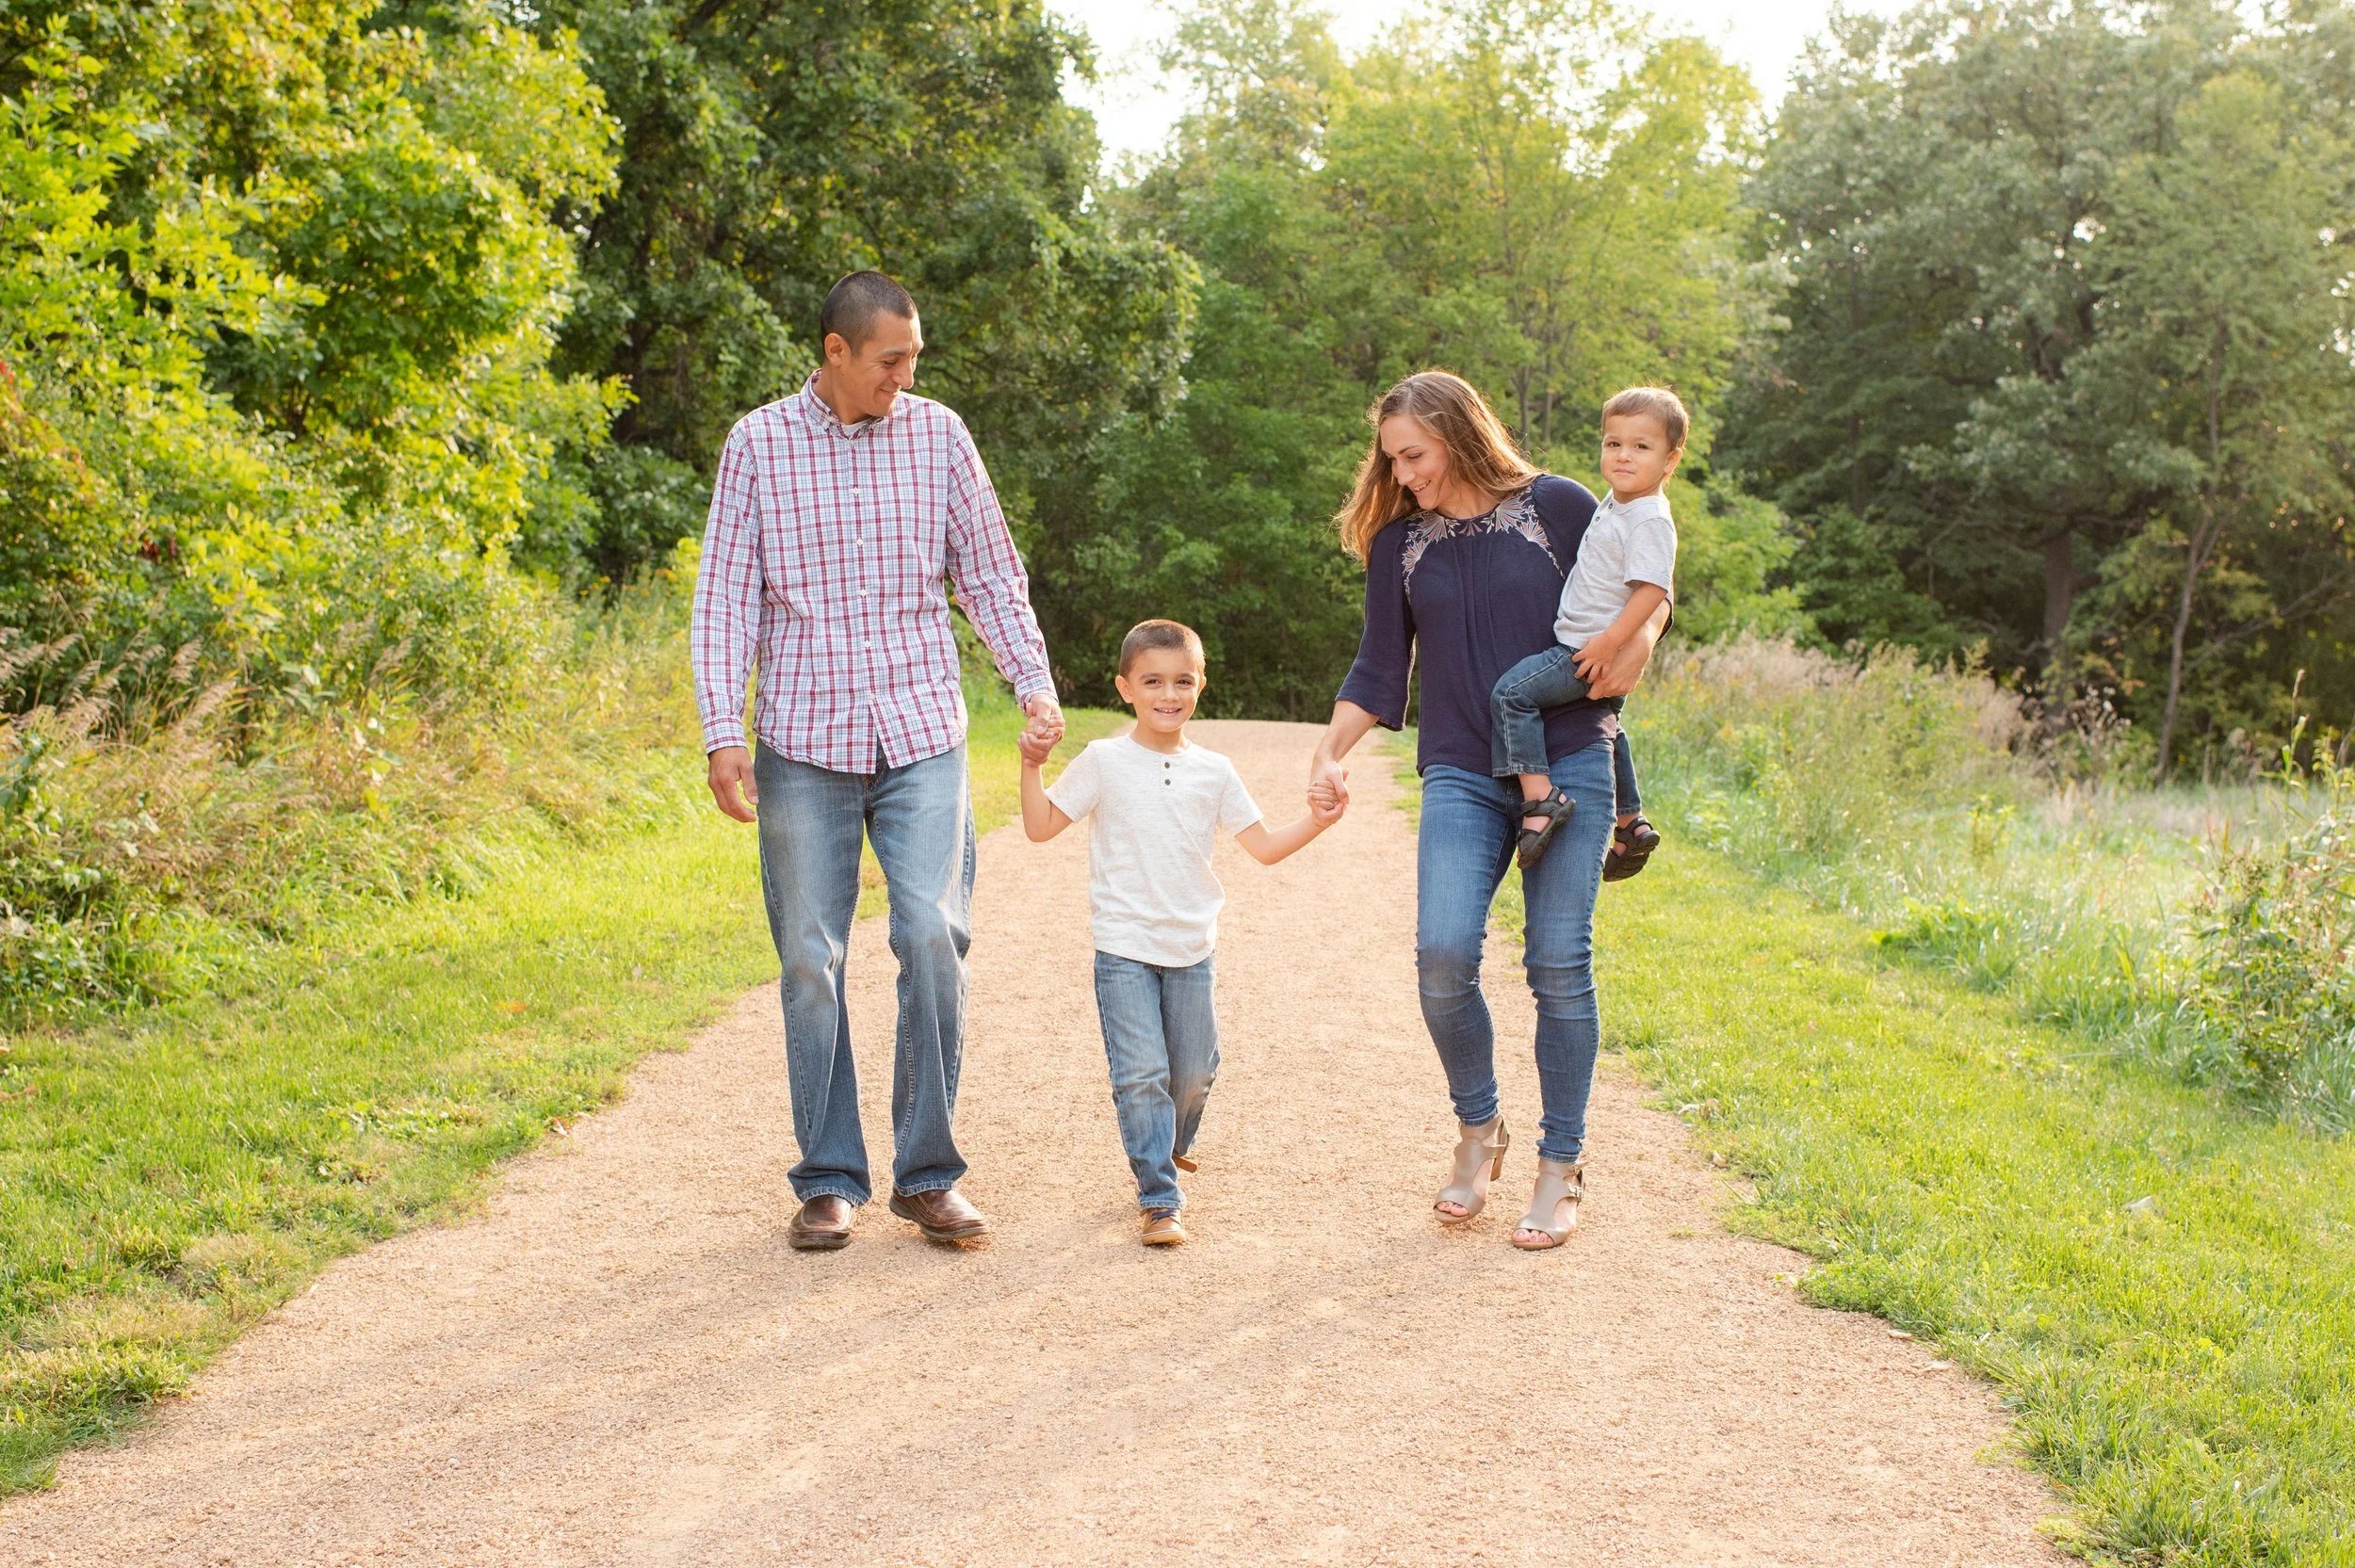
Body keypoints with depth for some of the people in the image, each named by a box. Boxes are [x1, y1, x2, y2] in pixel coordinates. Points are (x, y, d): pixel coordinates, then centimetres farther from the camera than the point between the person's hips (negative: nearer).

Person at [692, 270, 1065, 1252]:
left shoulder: (937, 434, 6)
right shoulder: (758, 445, 2)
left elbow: (990, 574, 12)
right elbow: (725, 597, 2)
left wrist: (1034, 684, 0)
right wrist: (723, 733, -7)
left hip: (921, 733, 1)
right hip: (804, 740, 0)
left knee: (932, 934, -12)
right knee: (810, 959, 1)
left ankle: (927, 1174, 1)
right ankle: (830, 1181, 12)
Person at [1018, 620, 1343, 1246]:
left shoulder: (1214, 772, 6)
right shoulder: (1104, 762, -3)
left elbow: (1263, 846, 9)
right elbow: (1041, 827, -2)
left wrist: (1315, 823, -5)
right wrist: (1031, 766, -14)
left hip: (1192, 949, 3)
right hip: (1124, 948, -3)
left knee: (1194, 1070, 11)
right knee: (1141, 1073, -10)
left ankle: (1171, 1148, 40)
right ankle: (1160, 1199, -3)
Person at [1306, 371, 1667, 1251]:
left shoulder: (1557, 508, 1)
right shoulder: (1399, 543, 8)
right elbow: (1379, 669, 11)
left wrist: (1640, 638, -9)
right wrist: (1332, 751, -3)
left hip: (1568, 765, -2)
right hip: (1462, 779, 2)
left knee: (1559, 965, -3)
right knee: (1442, 955, -14)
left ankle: (1560, 1169, 11)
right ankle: (1477, 1129, 11)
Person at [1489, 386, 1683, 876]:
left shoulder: (1651, 520, -19)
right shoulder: (1614, 506, 11)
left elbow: (1652, 589, -26)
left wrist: (1611, 642, -29)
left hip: (1592, 653, -11)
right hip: (1580, 646, 11)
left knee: (1511, 691, -19)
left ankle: (1540, 797, -24)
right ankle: (1631, 825, 38)